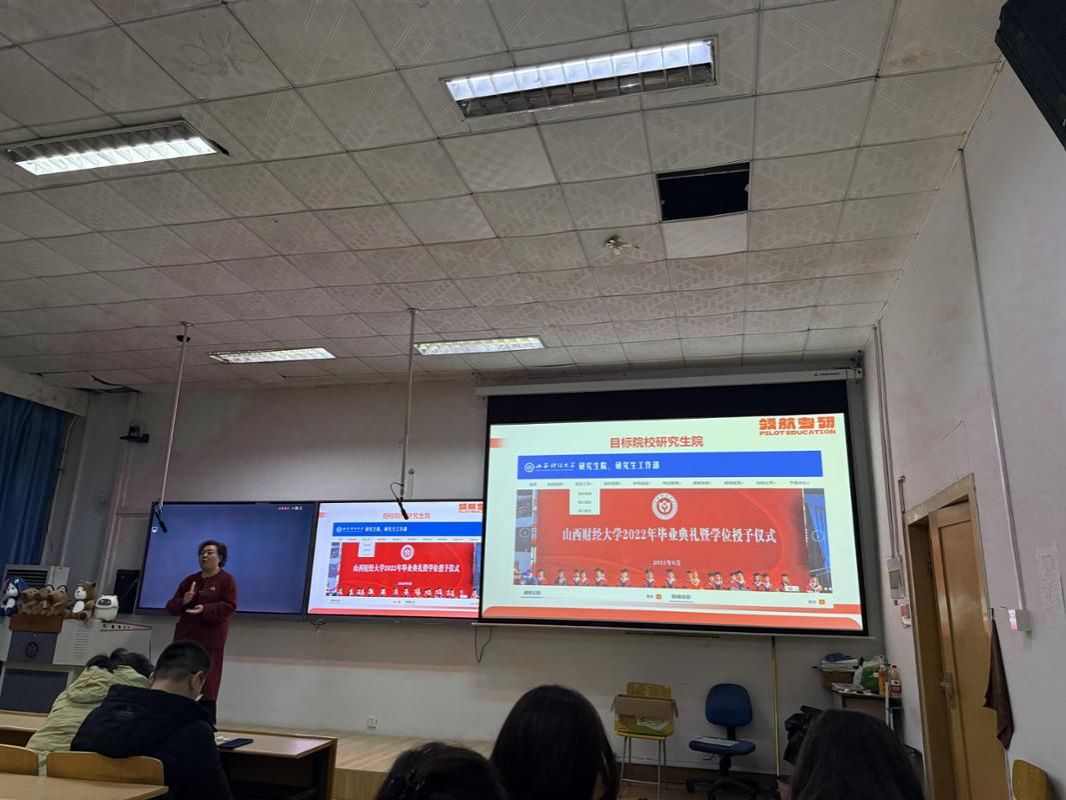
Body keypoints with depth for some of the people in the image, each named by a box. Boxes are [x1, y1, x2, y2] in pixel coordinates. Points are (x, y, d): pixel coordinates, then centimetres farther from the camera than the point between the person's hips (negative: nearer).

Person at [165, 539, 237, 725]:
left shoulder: (226, 580, -2)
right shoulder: (189, 580, 15)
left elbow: (229, 606, -12)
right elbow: (171, 607, 12)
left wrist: (205, 609, -25)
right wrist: (183, 601, -10)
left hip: (210, 640, -6)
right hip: (185, 637, 6)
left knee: (207, 683, -5)